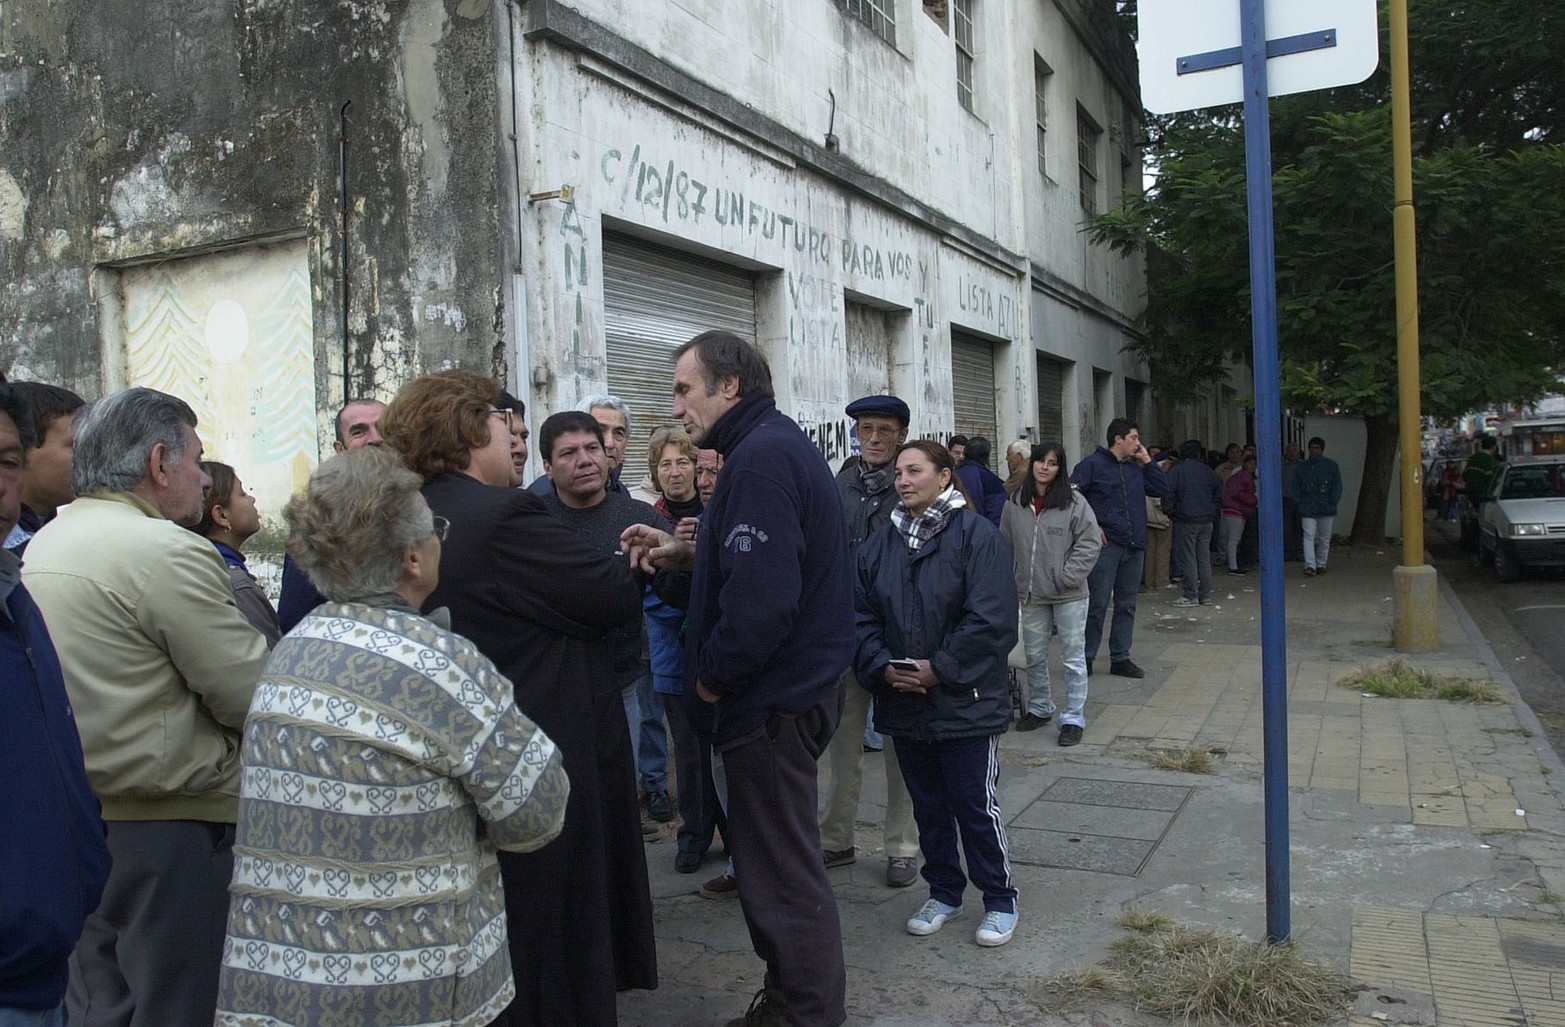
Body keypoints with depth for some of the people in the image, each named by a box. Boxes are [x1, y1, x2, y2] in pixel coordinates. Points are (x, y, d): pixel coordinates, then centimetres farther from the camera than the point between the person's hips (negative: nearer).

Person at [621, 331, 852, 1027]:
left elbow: (762, 596, -29)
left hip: (773, 700, -11)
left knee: (782, 870, 3)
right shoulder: (781, 443, 13)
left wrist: (714, 673, -14)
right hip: (794, 685, 11)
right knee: (778, 857, 21)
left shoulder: (760, 455, -20)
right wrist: (689, 553, 7)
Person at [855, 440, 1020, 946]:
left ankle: (999, 899, 24)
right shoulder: (880, 543, 7)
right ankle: (944, 892, 34)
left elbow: (991, 621, -17)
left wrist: (940, 669, -18)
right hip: (904, 705, 5)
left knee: (975, 805, 4)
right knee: (928, 805, 17)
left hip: (966, 704, -5)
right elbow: (862, 615, 6)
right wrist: (882, 666, -10)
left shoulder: (978, 536, -11)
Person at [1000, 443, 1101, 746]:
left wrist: (1067, 577, -15)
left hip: (1069, 596, -4)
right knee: (1034, 657, 17)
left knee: (1073, 658, 4)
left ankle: (1074, 718, 14)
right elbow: (1006, 545, 10)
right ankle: (1039, 709, 35)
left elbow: (1090, 542, -11)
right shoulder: (1015, 503, 2)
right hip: (1031, 595, 4)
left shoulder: (1074, 502, -9)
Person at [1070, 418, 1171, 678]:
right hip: (1106, 545, -7)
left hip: (1134, 547, 7)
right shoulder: (1093, 465, -4)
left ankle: (1120, 658, 19)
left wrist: (1147, 462, 7)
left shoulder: (1136, 468, 16)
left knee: (1127, 605, 11)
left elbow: (1162, 490, 13)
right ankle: (1086, 657, 5)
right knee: (1097, 604, -5)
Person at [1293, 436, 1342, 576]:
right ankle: (1310, 565, -18)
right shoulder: (1301, 467, 8)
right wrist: (1300, 504, -1)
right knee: (1309, 536, -12)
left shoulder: (1331, 465, 4)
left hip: (1326, 508, 0)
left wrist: (1332, 504, -5)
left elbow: (1337, 486, 3)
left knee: (1324, 538, 8)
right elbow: (1296, 488, 11)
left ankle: (1321, 564, 21)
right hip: (1307, 509, 0)